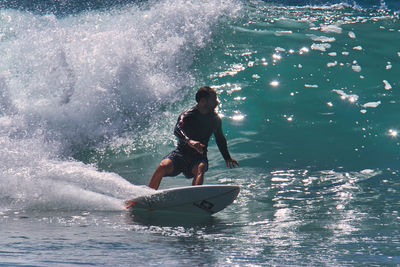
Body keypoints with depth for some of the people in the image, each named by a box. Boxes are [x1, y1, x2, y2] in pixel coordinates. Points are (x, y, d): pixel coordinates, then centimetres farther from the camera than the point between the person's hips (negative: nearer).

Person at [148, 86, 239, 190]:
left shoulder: (215, 120, 5)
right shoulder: (187, 115, -10)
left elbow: (220, 139, 23)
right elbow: (177, 129, -31)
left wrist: (227, 158, 21)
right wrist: (189, 141, -50)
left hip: (199, 157, 2)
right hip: (181, 153, -2)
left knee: (200, 168, -34)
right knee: (164, 166, -29)